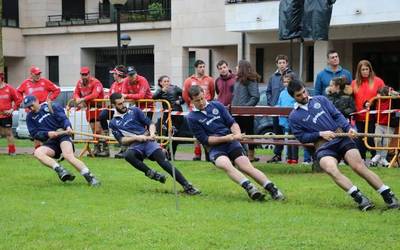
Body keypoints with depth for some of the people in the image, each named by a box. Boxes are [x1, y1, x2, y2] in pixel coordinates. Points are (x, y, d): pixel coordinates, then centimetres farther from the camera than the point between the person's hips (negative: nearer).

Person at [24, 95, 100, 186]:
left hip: (63, 135, -4)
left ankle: (90, 178, -35)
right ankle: (60, 170, -41)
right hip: (50, 142, 4)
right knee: (37, 153, -28)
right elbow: (34, 134, 6)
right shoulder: (30, 117, 14)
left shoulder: (53, 106, 6)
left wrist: (68, 127, -26)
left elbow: (63, 118, -4)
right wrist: (47, 134, -12)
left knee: (68, 155, -32)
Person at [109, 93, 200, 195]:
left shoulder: (134, 111, 14)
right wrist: (136, 138, -13)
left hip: (148, 141, 0)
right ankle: (151, 173, -22)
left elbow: (150, 124, 11)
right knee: (128, 155, -36)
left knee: (163, 160, -23)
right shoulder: (113, 123, 14)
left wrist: (152, 133, -11)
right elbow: (121, 140, 3)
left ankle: (187, 186, -29)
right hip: (135, 146, 0)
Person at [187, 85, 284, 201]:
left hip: (231, 143, 2)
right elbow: (204, 139, -3)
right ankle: (249, 187, -46)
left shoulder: (217, 105, 11)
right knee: (225, 164, -34)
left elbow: (232, 122, 12)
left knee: (246, 166, -20)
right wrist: (225, 138, -13)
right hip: (215, 148, -2)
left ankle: (272, 189, -26)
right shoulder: (192, 118, 2)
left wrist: (237, 134, -10)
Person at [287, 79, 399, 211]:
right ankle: (359, 198, -34)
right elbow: (302, 137, 3)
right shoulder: (294, 117, 7)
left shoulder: (320, 100, 12)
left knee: (359, 166, -16)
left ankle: (389, 196, -12)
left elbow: (337, 115, 10)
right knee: (332, 170, -32)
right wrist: (320, 134, -9)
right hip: (323, 147, -1)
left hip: (342, 138, 1)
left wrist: (348, 128, -7)